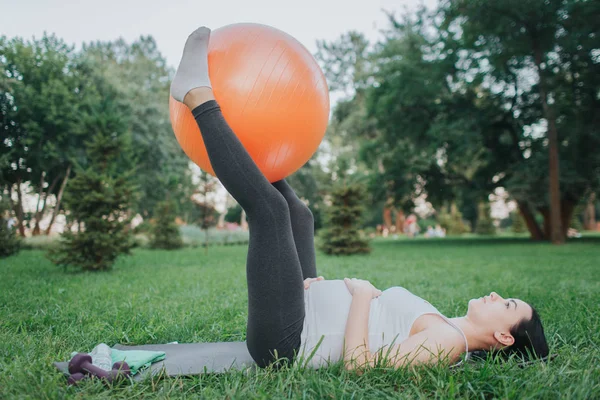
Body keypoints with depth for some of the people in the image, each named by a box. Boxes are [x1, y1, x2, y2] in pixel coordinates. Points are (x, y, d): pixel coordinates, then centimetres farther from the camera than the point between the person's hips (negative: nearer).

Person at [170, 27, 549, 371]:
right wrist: (326, 285, 10)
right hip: (305, 314, 8)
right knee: (298, 214, 17)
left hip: (284, 339, -8)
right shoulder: (443, 328, 14)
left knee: (270, 207, -20)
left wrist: (365, 291, -14)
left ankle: (199, 96, -5)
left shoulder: (449, 340, -14)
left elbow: (358, 363, -25)